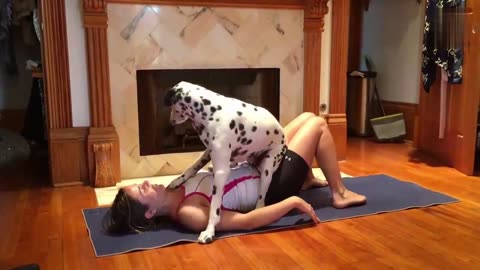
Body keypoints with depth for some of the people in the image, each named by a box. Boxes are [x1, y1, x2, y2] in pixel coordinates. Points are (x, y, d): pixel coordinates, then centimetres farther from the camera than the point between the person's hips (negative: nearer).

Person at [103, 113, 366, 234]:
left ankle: (307, 179, 32)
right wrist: (293, 201, -31)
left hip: (258, 170, 8)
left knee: (307, 117, 16)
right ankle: (340, 194, 11)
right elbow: (246, 221, -33)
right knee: (318, 124, -2)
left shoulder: (174, 196, -6)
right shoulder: (188, 214, -32)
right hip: (272, 186, -8)